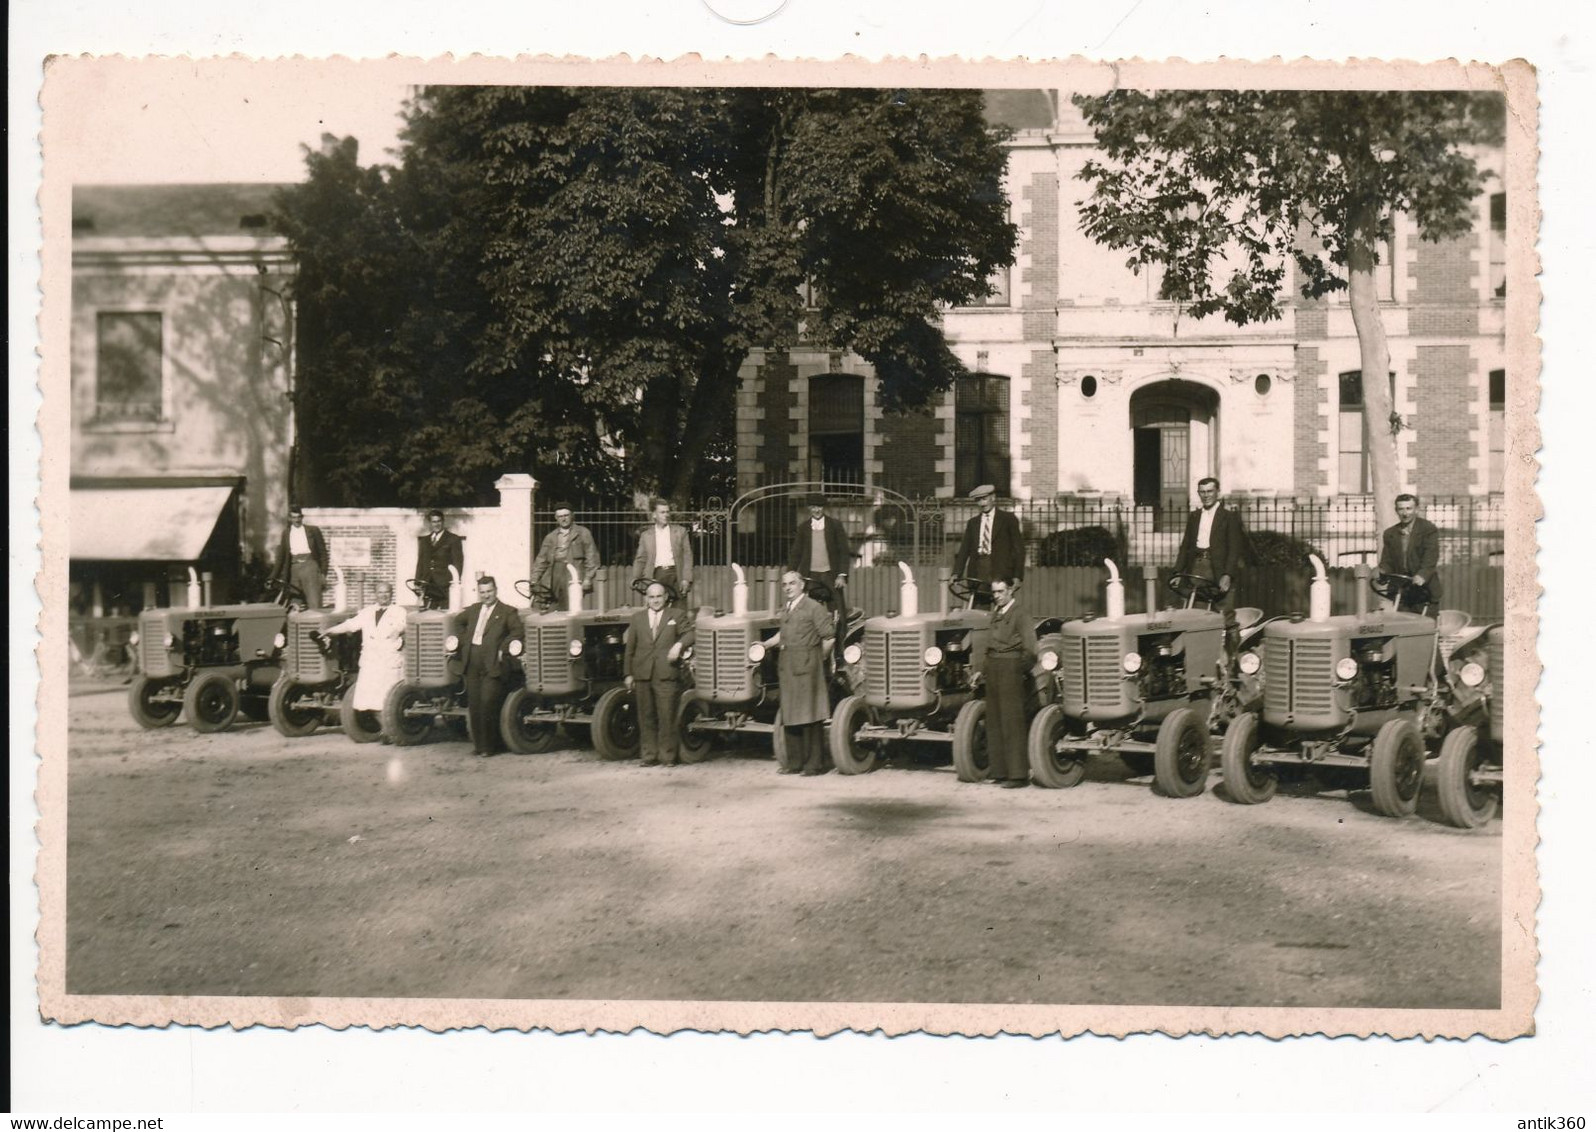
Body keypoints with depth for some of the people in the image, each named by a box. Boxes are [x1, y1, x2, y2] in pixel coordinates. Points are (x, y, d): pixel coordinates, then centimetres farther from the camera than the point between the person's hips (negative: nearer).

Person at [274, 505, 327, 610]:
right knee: (295, 604, -1)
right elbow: (282, 556, 17)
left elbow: (323, 551, 9)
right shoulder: (286, 534, 15)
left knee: (314, 603, -12)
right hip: (294, 568, 3)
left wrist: (323, 572, 1)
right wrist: (281, 577, 13)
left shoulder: (313, 531, 9)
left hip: (309, 565, -3)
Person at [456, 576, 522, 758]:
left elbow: (516, 630, -10)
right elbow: (459, 623, 31)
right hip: (472, 665, 5)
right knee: (474, 705, 7)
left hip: (492, 665, -5)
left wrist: (503, 649, -16)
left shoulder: (507, 612, 2)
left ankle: (489, 747, -3)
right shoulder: (473, 610, 19)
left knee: (488, 703, -10)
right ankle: (477, 743, 16)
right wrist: (464, 642, 16)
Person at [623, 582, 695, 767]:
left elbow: (689, 633, -1)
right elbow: (630, 648, 14)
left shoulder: (677, 616, 9)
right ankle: (649, 756, 11)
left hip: (667, 675, -3)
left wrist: (679, 644, -21)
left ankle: (668, 756, 2)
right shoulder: (637, 618, 15)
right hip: (642, 675, 3)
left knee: (667, 717, -5)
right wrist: (628, 674, 10)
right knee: (646, 718, 5)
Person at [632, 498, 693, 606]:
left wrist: (686, 579, -3)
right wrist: (636, 580, 3)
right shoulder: (646, 535, 13)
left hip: (675, 574, 0)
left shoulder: (680, 532, 10)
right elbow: (640, 559, 14)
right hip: (656, 576, 0)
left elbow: (687, 557, 7)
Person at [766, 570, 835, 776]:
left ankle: (815, 764, -1)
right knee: (790, 717, 10)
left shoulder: (813, 608, -8)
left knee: (810, 716, -5)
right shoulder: (785, 610, 15)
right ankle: (796, 761, 17)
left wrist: (818, 658, -3)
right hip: (787, 669, 8)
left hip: (807, 668, -8)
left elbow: (829, 637, -10)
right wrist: (765, 645, 14)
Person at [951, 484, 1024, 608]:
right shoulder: (972, 523, 17)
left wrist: (1017, 576, -7)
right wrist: (956, 573, -2)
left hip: (1001, 573, -3)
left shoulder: (1008, 519, 7)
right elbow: (964, 549, 12)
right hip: (977, 574, 3)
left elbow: (1018, 548, 3)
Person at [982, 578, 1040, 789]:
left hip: (1011, 671, -8)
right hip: (993, 673, 8)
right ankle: (999, 771, 15)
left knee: (1012, 723, -7)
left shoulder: (1019, 616, -10)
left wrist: (1022, 672, -5)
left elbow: (1030, 651, -14)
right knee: (994, 722, 9)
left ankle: (1019, 775, -5)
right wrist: (984, 670, 12)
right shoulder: (995, 614, 14)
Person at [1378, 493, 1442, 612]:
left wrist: (1422, 575, -34)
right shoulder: (1390, 533, 10)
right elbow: (1387, 561, 10)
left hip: (1423, 591, -4)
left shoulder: (1429, 529, -4)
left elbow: (1430, 558, -15)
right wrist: (1382, 574, -14)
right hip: (1401, 592, 4)